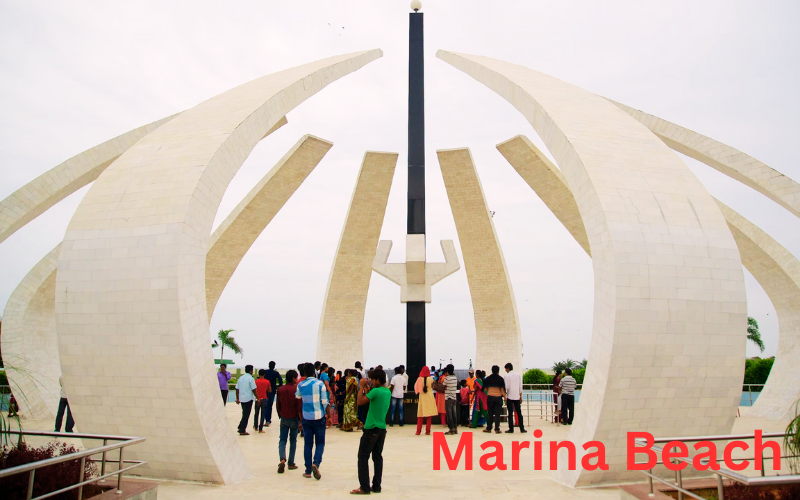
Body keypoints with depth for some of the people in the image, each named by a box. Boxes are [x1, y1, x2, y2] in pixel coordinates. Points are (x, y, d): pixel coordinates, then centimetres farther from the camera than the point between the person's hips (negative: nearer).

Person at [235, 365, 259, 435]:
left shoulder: (240, 378, 9)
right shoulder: (250, 378, -11)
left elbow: (237, 389, 11)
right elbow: (254, 390, -12)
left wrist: (237, 398, 18)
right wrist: (257, 398, -5)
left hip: (241, 399, 7)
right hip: (248, 399, -7)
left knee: (244, 414, 20)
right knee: (246, 415, 0)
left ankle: (240, 428, 18)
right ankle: (242, 431, 2)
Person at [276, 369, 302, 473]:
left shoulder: (280, 390, 2)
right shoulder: (296, 390, -12)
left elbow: (278, 405, 8)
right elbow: (299, 406, -13)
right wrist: (301, 419, -7)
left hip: (284, 418, 3)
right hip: (294, 418, -3)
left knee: (282, 440, 6)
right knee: (293, 441, 9)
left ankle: (282, 459, -17)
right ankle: (291, 463, 12)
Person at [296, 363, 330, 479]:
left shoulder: (301, 385, -2)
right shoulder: (320, 384, -8)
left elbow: (297, 397, 16)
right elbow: (324, 401, -9)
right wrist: (328, 415, 2)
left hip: (306, 418, 2)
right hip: (319, 417, -2)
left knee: (308, 444, 10)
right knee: (320, 443, 8)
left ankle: (308, 471, 12)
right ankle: (316, 463, -15)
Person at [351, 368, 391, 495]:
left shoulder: (376, 391, -18)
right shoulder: (388, 392, 7)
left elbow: (360, 402, -14)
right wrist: (367, 388, 10)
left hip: (371, 428, -8)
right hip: (382, 428, 8)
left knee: (363, 457, 0)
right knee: (377, 457, 11)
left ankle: (364, 488, 0)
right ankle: (376, 486, 13)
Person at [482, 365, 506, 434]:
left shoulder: (487, 379, 2)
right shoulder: (500, 379, -4)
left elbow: (485, 389, 7)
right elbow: (502, 390, -7)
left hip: (490, 397, 2)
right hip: (498, 397, -2)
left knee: (490, 413, 11)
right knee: (497, 414, 1)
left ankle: (488, 428, 14)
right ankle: (497, 429, 1)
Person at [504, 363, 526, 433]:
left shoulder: (507, 376, -7)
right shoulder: (518, 375, 7)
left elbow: (506, 387, -10)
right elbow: (520, 387, 8)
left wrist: (505, 397, -4)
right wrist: (521, 396, 13)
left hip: (510, 397, -4)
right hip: (517, 396, 4)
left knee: (510, 413, 1)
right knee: (519, 413, 8)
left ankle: (511, 429, 2)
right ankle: (522, 429, 8)